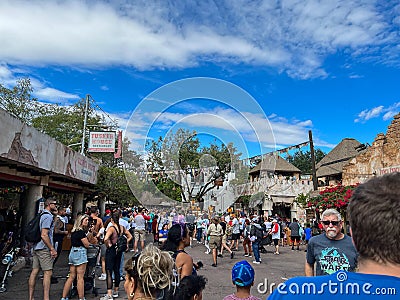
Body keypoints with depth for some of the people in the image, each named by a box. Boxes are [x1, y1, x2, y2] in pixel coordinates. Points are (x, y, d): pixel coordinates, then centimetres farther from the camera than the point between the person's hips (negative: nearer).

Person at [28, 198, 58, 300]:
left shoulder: (41, 215, 16)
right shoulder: (48, 216, -14)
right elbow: (44, 235, -21)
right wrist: (52, 249, -18)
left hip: (36, 247, 10)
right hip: (44, 248, -10)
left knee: (34, 271, 11)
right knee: (48, 272, -6)